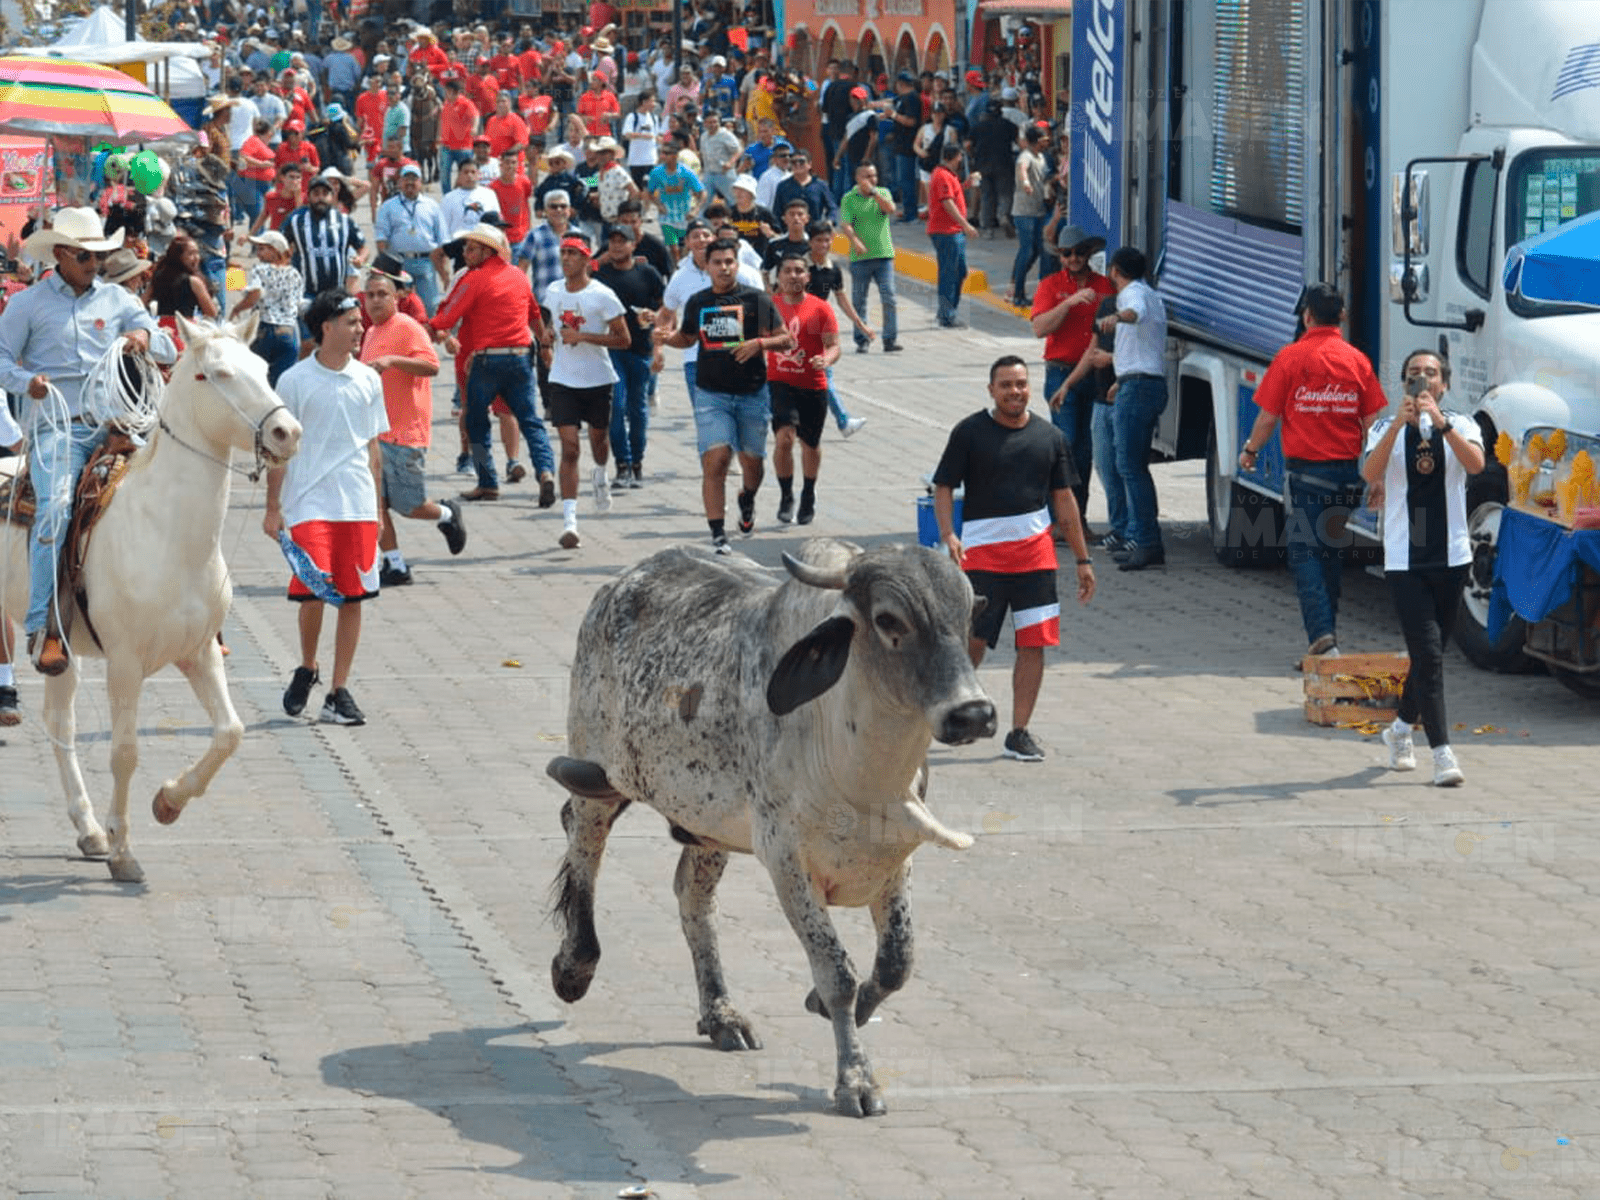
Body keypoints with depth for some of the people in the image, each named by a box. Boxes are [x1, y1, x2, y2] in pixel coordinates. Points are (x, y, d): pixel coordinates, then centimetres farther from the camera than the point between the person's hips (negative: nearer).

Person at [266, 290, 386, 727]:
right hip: (310, 501, -4)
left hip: (358, 504, 4)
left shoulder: (367, 379, 9)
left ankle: (339, 691, 9)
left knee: (353, 597, 2)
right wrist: (273, 507, -1)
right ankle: (307, 669, 14)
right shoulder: (295, 380, -2)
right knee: (314, 591, -12)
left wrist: (376, 505, 13)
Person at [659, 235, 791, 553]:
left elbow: (785, 339, 2)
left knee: (751, 461, 13)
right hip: (711, 393, 0)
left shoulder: (756, 299, -2)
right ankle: (718, 534, -14)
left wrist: (759, 343, -17)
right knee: (715, 461, -14)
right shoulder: (697, 303, 5)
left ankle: (747, 501, 47)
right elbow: (687, 338, 21)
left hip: (751, 393, 0)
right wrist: (665, 337, -1)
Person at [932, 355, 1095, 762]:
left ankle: (1019, 733, 7)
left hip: (1035, 549, 3)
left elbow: (1064, 500, 15)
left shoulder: (1049, 436, 10)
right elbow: (943, 487, 0)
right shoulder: (970, 432, 0)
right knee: (973, 639, -6)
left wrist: (1083, 559, 14)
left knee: (1035, 644, -2)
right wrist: (948, 535, -17)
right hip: (982, 549, -3)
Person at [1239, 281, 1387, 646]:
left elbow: (1268, 416, -3)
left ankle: (1321, 633, -18)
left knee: (1304, 553, -3)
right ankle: (1328, 630, 27)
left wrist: (1250, 451, 15)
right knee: (1333, 553, 18)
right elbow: (1372, 423, 5)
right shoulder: (1356, 360, 2)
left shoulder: (1291, 357, -7)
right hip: (1347, 471, 4)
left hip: (1304, 468, -4)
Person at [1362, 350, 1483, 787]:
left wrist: (1440, 422, -29)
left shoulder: (1460, 426, 3)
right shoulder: (1387, 429, 2)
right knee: (1428, 653, -12)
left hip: (1451, 558, 2)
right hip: (1404, 560, -2)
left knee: (1430, 653, 12)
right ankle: (1442, 753, -14)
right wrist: (1399, 423, -27)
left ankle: (1402, 727, 35)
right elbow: (1370, 474, -17)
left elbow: (1475, 464, -18)